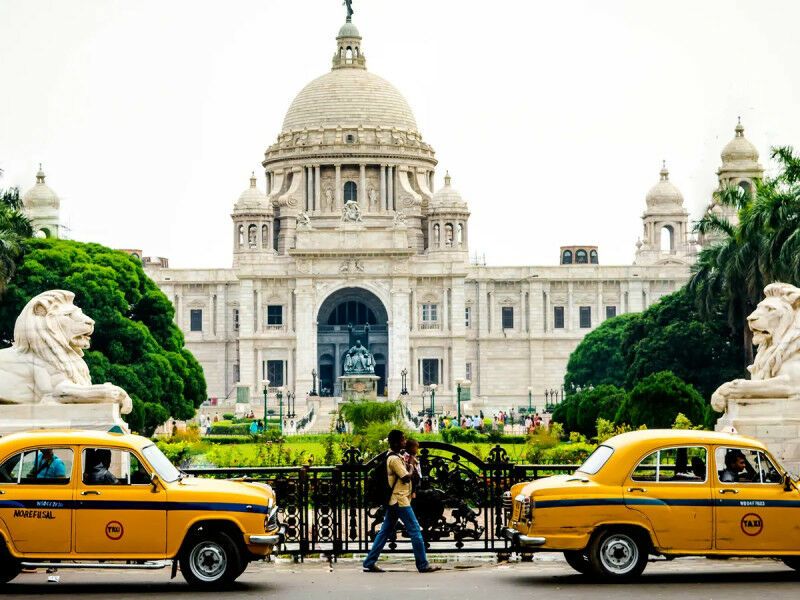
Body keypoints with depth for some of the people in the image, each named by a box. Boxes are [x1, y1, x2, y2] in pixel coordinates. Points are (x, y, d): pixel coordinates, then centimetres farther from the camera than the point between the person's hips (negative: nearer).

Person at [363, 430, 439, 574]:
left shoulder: (392, 457, 15)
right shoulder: (395, 459, -16)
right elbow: (406, 478, -18)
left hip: (393, 501, 10)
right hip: (400, 500, -10)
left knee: (385, 532, 10)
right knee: (415, 531, -5)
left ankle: (369, 563, 10)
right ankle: (423, 565, -2)